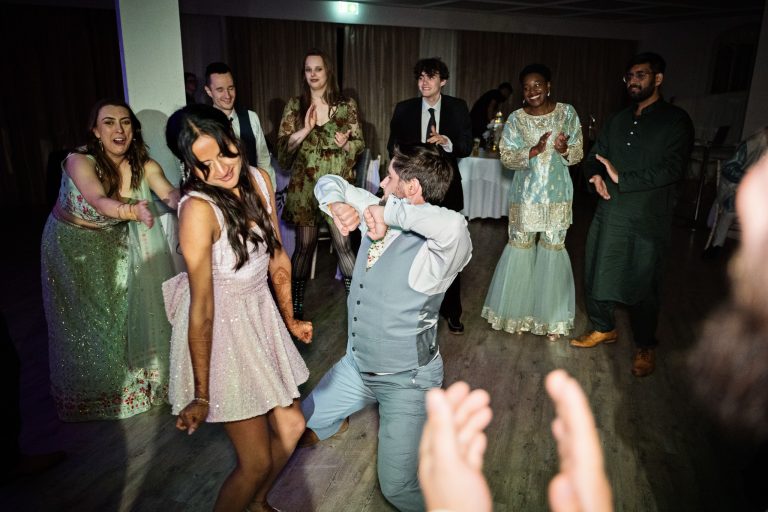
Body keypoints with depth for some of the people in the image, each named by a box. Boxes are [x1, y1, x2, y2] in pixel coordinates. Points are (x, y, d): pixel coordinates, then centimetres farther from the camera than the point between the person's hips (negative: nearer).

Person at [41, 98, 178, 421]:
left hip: (114, 245, 3)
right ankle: (88, 393, 32)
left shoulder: (143, 165, -16)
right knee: (82, 323, 9)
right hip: (72, 246, -3)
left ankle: (130, 378, 31)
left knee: (122, 312, 8)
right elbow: (98, 201, -45)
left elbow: (170, 193, -33)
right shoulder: (79, 161, -27)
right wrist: (132, 211, -66)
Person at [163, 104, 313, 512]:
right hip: (219, 328, -7)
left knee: (290, 427, 19)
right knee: (258, 462, 2)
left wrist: (290, 320, 14)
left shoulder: (259, 180, -5)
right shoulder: (198, 209, -26)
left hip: (259, 312, 7)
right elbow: (202, 309, -24)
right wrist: (200, 396, -17)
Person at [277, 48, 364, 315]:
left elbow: (360, 143, 7)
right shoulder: (295, 105, 3)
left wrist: (346, 144, -14)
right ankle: (296, 303, 20)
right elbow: (282, 147, -1)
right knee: (305, 244, 5)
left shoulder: (347, 105, 2)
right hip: (304, 185, 1)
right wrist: (305, 130, -16)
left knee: (343, 243, -1)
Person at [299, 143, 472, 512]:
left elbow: (454, 226, -52)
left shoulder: (434, 250, -28)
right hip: (355, 365, 7)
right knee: (304, 424, 26)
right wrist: (337, 205, -18)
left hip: (406, 380, -7)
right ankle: (339, 415, 60)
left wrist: (390, 211, -38)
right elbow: (330, 183, 6)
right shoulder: (378, 215, -5)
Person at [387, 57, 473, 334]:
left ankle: (452, 312, 18)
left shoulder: (457, 108, 2)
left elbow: (466, 147, -3)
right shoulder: (404, 109, 3)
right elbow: (394, 146, 8)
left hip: (446, 187, 0)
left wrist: (446, 141, -22)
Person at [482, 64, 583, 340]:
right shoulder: (516, 118, -1)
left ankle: (552, 318, 19)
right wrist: (534, 150, -20)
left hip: (557, 195, 0)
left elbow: (578, 153, 3)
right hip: (525, 195, 0)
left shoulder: (567, 113, 1)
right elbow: (506, 157, -5)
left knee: (553, 250, 5)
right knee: (520, 248, 5)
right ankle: (518, 312, 22)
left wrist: (564, 149, -19)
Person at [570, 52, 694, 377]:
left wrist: (621, 179, -21)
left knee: (642, 285, 5)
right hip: (609, 213, 5)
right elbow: (595, 156, 17)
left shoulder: (676, 121, -4)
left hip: (647, 220, -5)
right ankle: (603, 328, 34)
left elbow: (673, 169, -15)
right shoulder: (617, 121, 14)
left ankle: (645, 347, 25)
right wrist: (595, 174, -7)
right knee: (596, 274, 12)